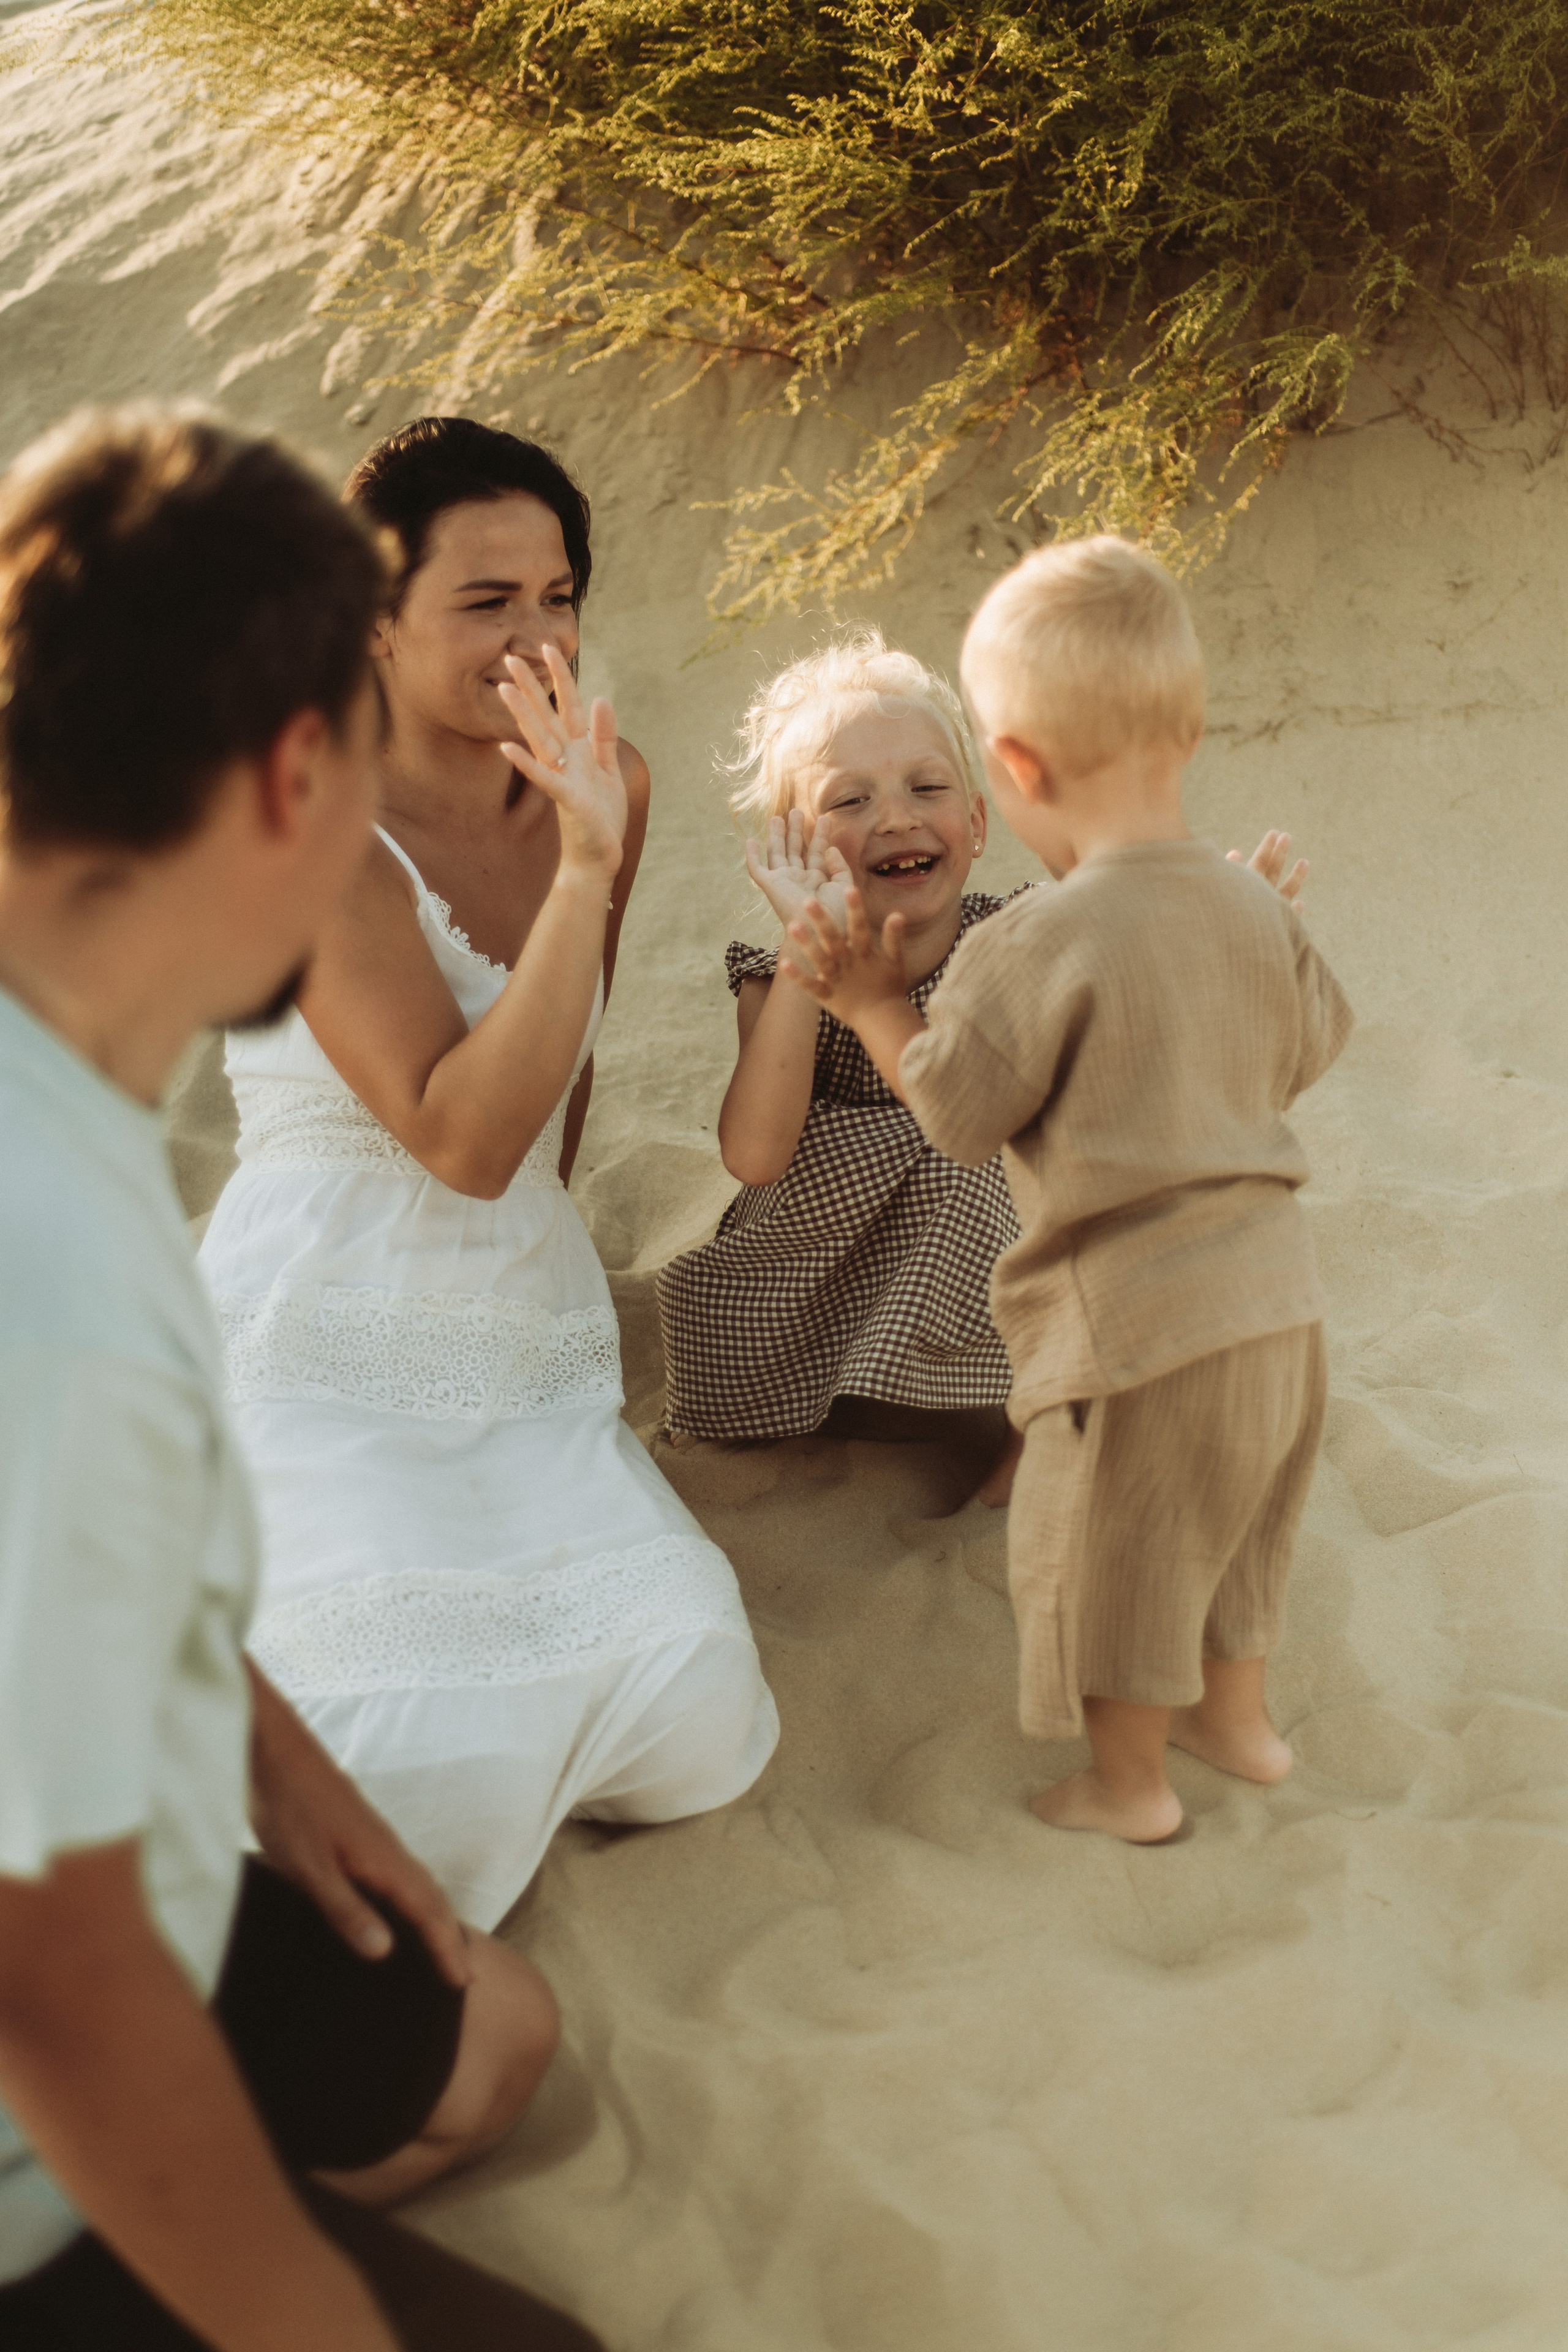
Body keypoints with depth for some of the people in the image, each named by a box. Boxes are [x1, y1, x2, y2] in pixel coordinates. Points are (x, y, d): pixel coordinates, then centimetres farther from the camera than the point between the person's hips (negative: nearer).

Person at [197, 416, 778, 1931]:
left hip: (525, 1339, 6)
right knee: (421, 1774, -15)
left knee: (692, 1725, -5)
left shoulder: (597, 788, 2)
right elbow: (463, 1136, -26)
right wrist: (585, 866, -30)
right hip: (335, 1363, -6)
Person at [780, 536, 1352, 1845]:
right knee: (1229, 1526, 28)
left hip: (1140, 1319, -7)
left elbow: (957, 1113, -12)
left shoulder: (1039, 946, -21)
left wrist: (875, 1006, 3)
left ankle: (1129, 1778, 30)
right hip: (1279, 1293, 7)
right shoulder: (1254, 909, -1)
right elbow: (1309, 1051, 14)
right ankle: (1237, 1714, 46)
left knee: (1106, 1550, 14)